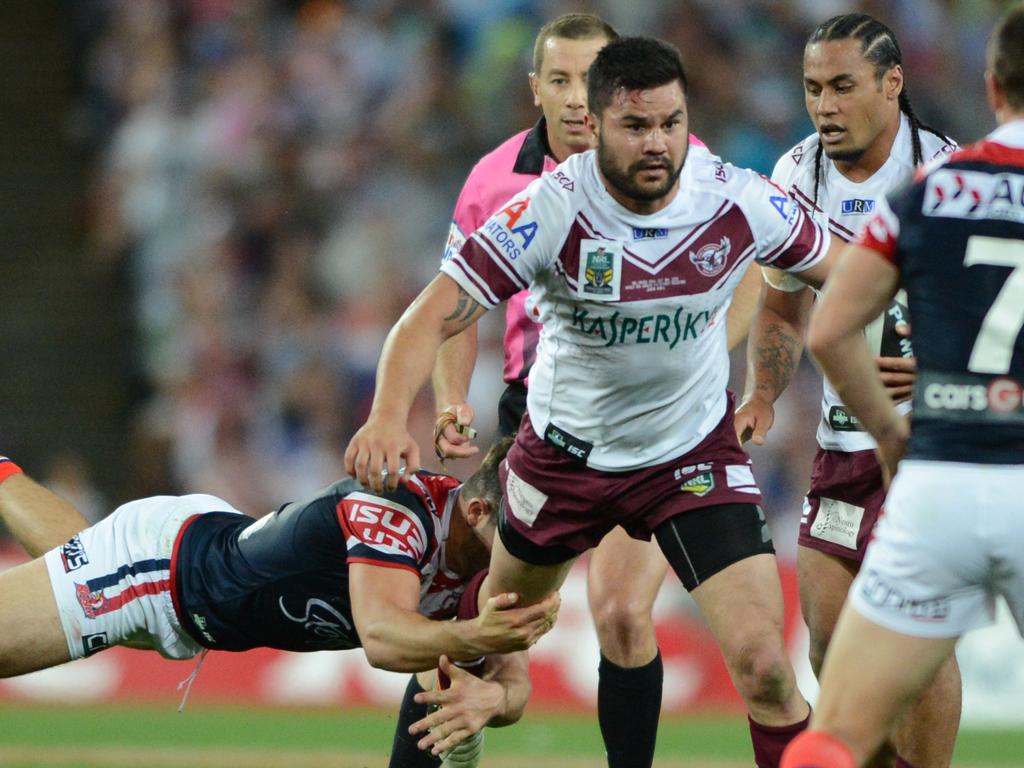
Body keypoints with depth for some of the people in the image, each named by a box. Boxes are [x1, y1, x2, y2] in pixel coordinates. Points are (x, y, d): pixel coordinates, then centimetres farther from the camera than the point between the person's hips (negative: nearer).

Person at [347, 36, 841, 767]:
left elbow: (841, 272, -1)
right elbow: (434, 317, -27)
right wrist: (389, 417, -44)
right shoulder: (550, 210, -26)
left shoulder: (738, 202, -20)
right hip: (565, 452, 0)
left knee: (763, 665, -16)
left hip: (695, 452, 0)